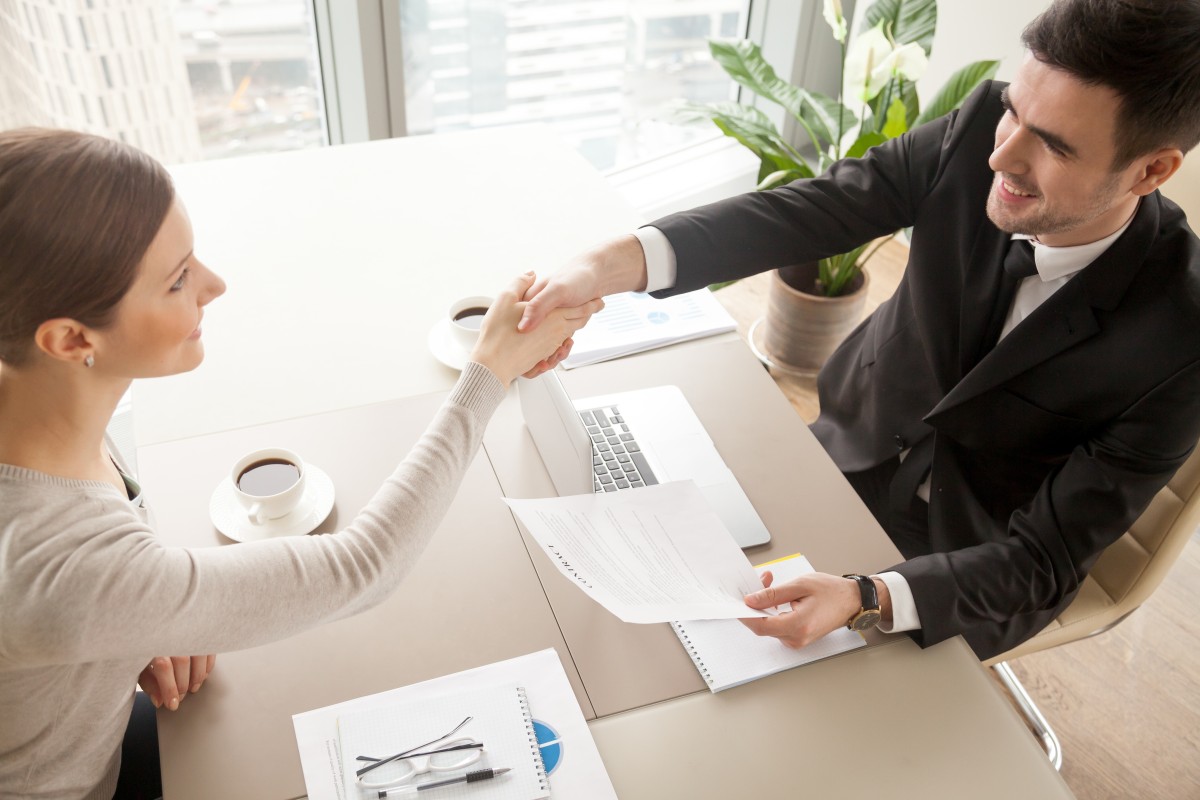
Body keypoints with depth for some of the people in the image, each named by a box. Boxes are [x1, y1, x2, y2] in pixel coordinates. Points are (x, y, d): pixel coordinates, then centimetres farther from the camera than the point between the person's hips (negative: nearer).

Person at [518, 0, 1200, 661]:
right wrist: (619, 262, -41)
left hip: (973, 571, -3)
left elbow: (1045, 559, -25)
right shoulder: (982, 131, -21)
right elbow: (817, 210, -24)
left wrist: (867, 602, -42)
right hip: (853, 454, 4)